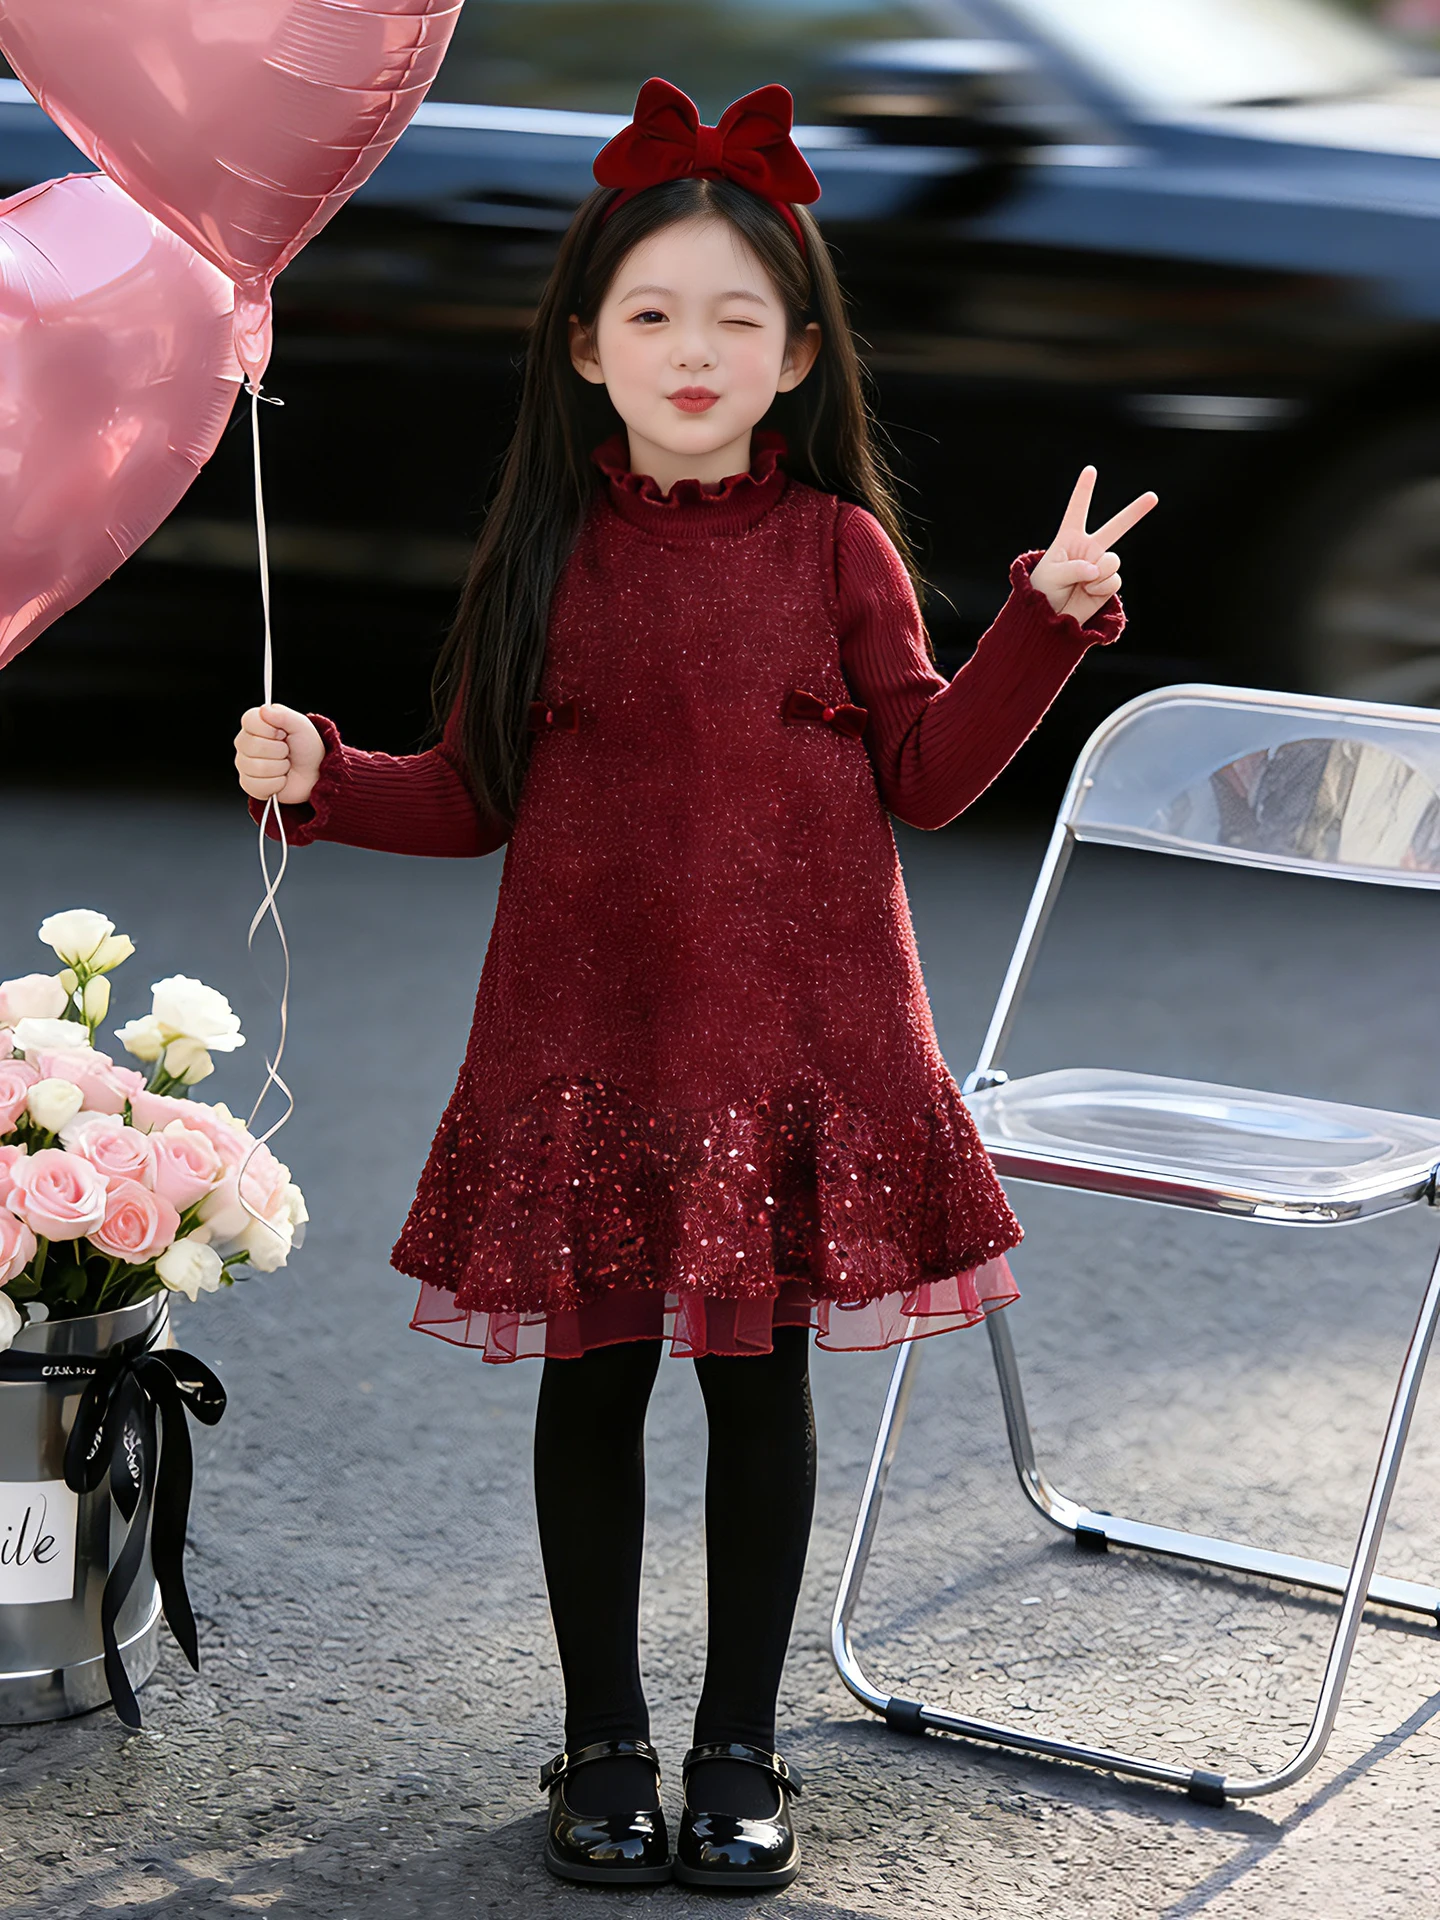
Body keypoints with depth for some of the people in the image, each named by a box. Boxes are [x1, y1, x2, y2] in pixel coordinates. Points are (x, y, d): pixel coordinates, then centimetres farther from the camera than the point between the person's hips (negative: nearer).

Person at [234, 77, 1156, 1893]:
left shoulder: (837, 548, 1)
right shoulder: (545, 555, 4)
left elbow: (925, 771, 1)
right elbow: (477, 793, 9)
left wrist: (1051, 616, -7)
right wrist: (324, 778, -5)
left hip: (794, 1037, -1)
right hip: (584, 1040, 1)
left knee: (762, 1382, 6)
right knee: (589, 1383, 7)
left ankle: (740, 1747, 21)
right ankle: (603, 1744, 22)